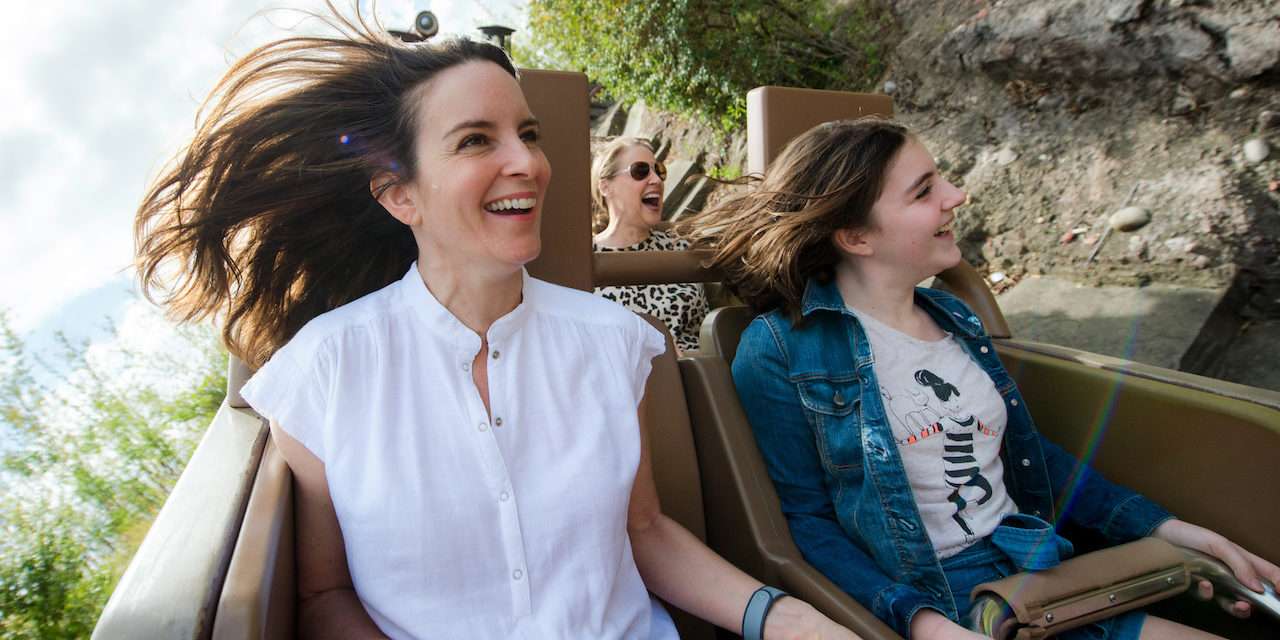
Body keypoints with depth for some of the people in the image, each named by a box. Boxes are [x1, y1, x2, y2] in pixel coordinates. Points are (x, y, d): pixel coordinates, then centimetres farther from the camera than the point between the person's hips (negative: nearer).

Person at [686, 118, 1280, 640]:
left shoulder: (955, 318, 10)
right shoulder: (780, 350, -12)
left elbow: (1028, 454, 18)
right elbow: (803, 518, -12)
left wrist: (1163, 528, 11)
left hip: (1043, 580, 7)